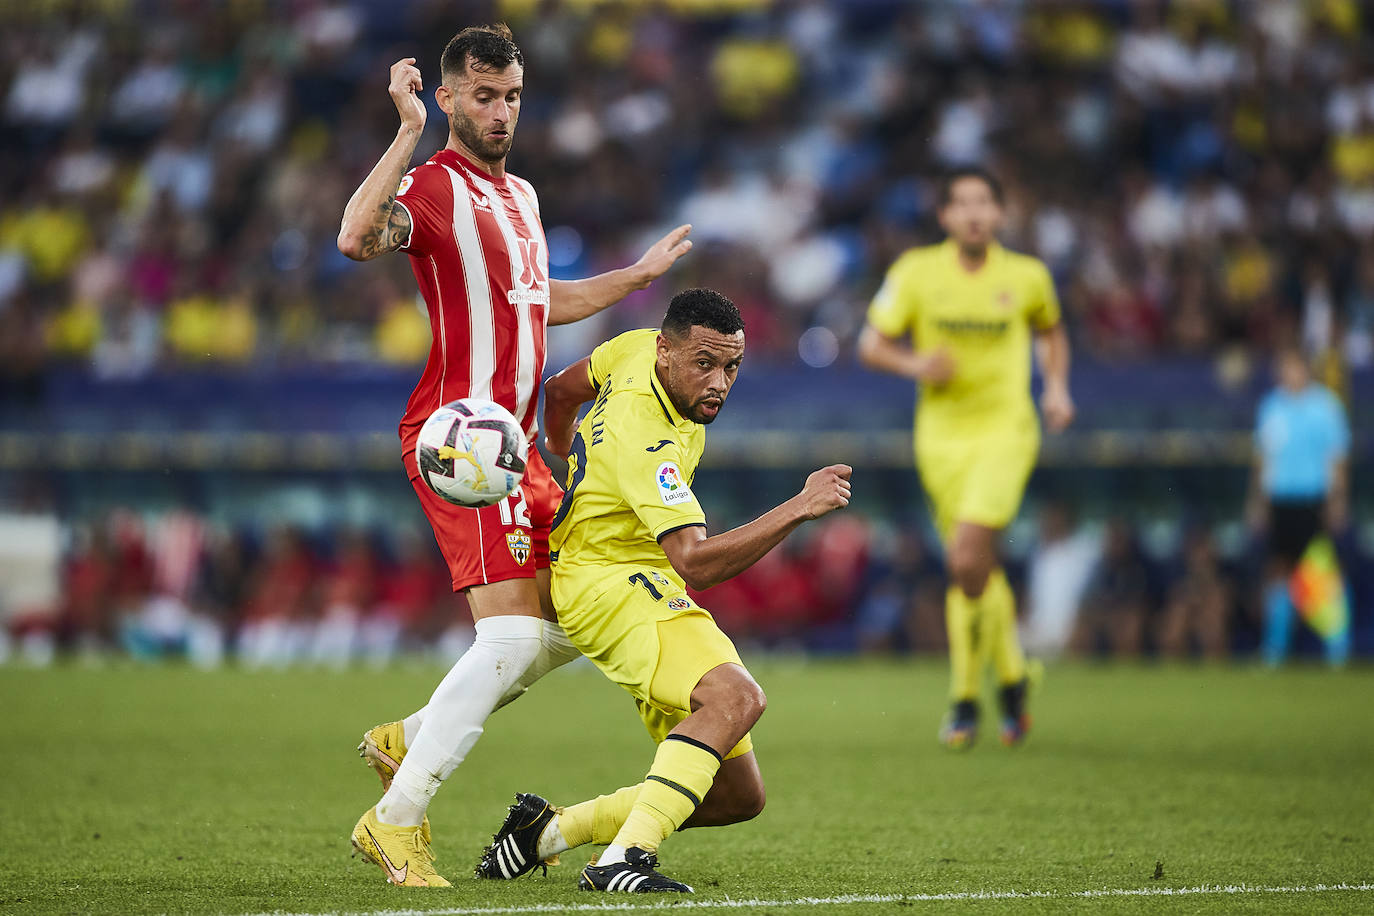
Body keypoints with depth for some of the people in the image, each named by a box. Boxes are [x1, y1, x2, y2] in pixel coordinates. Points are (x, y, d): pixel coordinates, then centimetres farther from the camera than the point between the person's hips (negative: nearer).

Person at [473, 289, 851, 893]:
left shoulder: (636, 351, 0)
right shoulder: (646, 443, -27)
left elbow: (561, 390, 20)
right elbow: (694, 563, -36)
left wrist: (564, 463, 40)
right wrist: (798, 509, -39)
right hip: (609, 582, -10)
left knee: (739, 797, 5)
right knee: (736, 696, -38)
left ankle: (547, 830, 14)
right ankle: (622, 860, -42)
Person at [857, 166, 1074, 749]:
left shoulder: (1027, 276, 0)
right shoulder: (917, 272, -2)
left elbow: (1051, 332, 20)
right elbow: (871, 344, 1)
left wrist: (1056, 387, 4)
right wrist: (914, 365, -18)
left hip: (1006, 431, -2)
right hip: (942, 434, 2)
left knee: (967, 559, -19)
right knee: (978, 569, 8)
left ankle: (965, 697, -6)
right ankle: (1012, 682, 28)